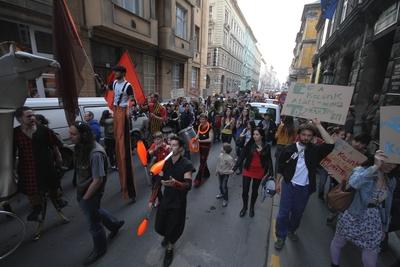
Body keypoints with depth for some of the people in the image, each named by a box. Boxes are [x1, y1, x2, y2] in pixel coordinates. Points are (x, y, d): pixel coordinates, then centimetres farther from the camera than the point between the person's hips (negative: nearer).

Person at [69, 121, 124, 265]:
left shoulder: (95, 154, -33)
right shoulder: (81, 147, -6)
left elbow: (98, 180, -27)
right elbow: (80, 170, 7)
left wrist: (85, 198, -14)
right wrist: (79, 192, 9)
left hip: (91, 193, -8)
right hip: (81, 189, 8)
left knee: (93, 223, 13)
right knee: (95, 211, 29)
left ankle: (100, 249, 42)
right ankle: (115, 224, 55)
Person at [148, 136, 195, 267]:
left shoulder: (187, 165, -21)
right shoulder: (166, 162, -5)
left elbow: (188, 185, -29)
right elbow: (158, 182, 2)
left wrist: (175, 183, -48)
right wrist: (152, 199, 2)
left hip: (178, 202, -4)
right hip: (165, 199, 5)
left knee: (173, 228, 11)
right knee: (159, 227, 17)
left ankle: (169, 249, 44)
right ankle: (167, 235, 54)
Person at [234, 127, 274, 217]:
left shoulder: (266, 146, -7)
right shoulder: (249, 144, -11)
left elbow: (269, 160, 0)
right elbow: (242, 156, -10)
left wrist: (271, 173, -4)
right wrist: (234, 168, -15)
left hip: (259, 172, 1)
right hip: (248, 170, 0)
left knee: (255, 191, 17)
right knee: (245, 191, 5)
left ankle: (252, 208, 42)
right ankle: (244, 207, 33)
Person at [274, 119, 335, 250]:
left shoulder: (315, 150, -4)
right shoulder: (289, 149, -8)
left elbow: (330, 144, -23)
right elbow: (280, 167, -1)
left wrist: (319, 126, -20)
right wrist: (278, 182, 1)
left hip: (304, 188, 2)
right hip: (289, 185, -1)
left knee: (298, 212, 19)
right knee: (283, 212, 4)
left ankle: (291, 230, 44)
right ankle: (281, 236, 22)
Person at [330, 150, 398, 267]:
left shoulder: (391, 181, 2)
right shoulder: (363, 170, -17)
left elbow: (387, 205, 11)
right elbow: (353, 183, -41)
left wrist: (384, 226, 12)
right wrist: (375, 166, -38)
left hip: (374, 223, 4)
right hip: (353, 219, -4)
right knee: (337, 243, 18)